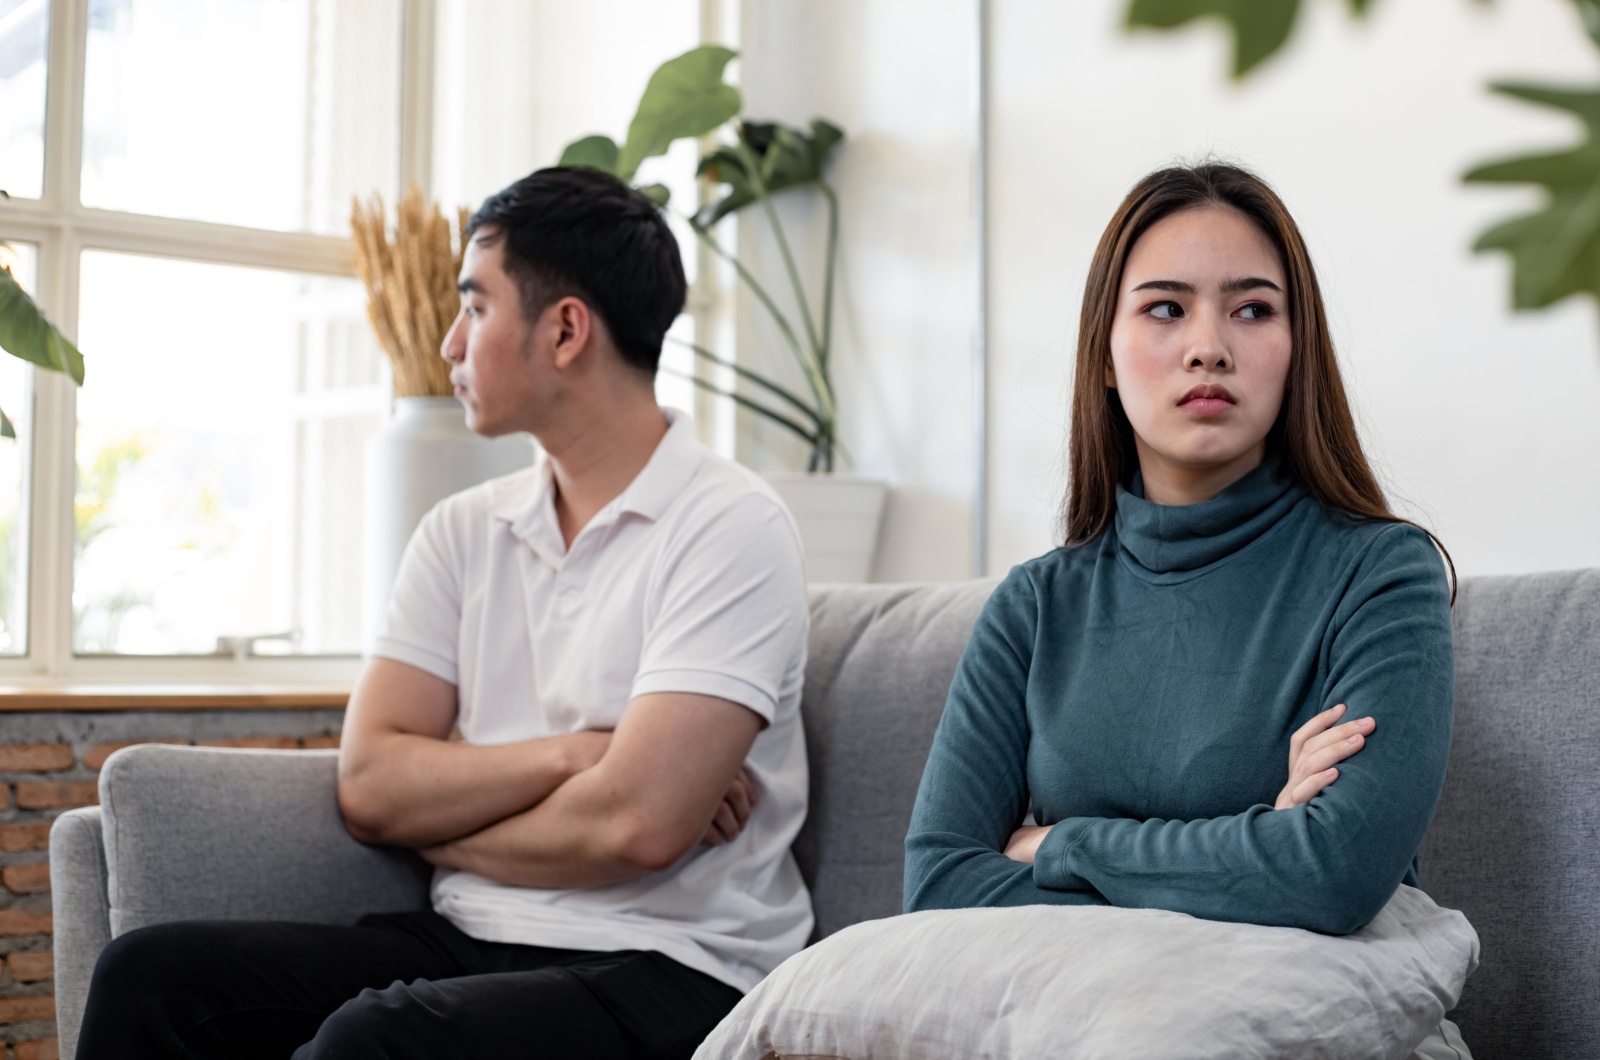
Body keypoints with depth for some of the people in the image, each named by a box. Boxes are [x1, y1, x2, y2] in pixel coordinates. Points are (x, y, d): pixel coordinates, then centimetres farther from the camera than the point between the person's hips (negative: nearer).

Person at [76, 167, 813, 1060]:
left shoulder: (731, 527, -9)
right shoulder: (465, 533, 12)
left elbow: (636, 827, -19)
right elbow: (370, 785, 2)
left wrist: (446, 828, -2)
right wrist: (569, 755, -11)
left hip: (667, 972, -6)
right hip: (468, 944, 6)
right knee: (152, 975, -14)